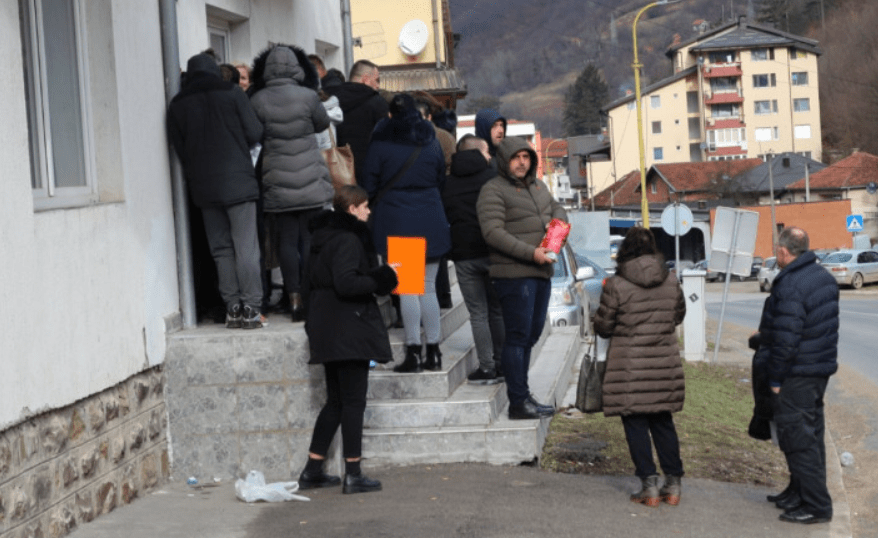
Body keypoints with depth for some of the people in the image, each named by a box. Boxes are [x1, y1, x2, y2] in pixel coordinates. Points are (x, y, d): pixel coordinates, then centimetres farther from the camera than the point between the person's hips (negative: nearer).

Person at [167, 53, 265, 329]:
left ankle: (232, 308, 6)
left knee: (221, 248, 8)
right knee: (246, 246, -3)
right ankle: (251, 308, -6)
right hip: (237, 179, -3)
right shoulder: (232, 93, -1)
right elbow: (254, 133, -3)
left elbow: (178, 148, 7)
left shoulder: (177, 105, 7)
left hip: (203, 185, 3)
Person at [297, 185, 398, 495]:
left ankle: (312, 471, 16)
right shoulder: (347, 239, -15)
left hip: (329, 333, 10)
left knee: (336, 402, 15)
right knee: (353, 402, -4)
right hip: (349, 332, -9)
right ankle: (353, 475, 0)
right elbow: (346, 283, -25)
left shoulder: (324, 237, 14)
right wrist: (381, 280, -13)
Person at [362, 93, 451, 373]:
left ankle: (414, 351, -5)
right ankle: (433, 352, 10)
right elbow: (441, 179, 13)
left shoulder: (381, 142, -4)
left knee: (407, 288, -2)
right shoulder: (430, 141, 5)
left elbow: (369, 183, -1)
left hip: (396, 221, -3)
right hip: (430, 220, 3)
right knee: (428, 288, 8)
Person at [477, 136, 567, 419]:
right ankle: (518, 402, -6)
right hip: (514, 274, -8)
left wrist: (558, 220, 4)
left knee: (531, 335, 12)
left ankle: (522, 395, 20)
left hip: (541, 272, 8)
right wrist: (530, 252, -23)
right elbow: (493, 233, -17)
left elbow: (557, 207, 31)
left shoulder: (538, 186, 18)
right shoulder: (493, 191, -8)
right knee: (518, 336, -8)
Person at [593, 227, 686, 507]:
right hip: (665, 366, 4)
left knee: (635, 424, 5)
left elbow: (602, 327, -5)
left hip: (630, 369, -4)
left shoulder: (616, 286, -13)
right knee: (663, 423, 15)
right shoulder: (671, 282, 1)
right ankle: (673, 483, 17)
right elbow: (678, 316, 16)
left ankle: (649, 485, 4)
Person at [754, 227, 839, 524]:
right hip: (822, 367, 10)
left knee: (798, 437, -4)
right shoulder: (824, 277, 8)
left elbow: (786, 340, -25)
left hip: (797, 376, -10)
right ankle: (799, 492, 30)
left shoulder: (790, 287, -23)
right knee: (811, 432, 18)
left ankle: (816, 505, -2)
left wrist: (776, 378, -16)